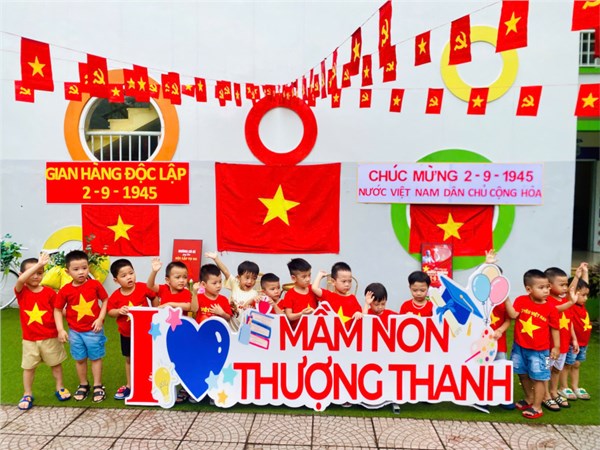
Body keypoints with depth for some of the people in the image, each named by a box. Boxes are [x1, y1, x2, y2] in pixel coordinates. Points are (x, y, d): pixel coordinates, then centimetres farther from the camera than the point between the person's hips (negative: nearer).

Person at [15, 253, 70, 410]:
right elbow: (20, 279, -32)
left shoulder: (49, 292, -6)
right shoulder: (21, 291, -9)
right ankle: (27, 395, 27)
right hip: (29, 339, 0)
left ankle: (60, 389, 30)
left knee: (56, 364, 13)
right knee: (28, 367, 12)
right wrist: (39, 264, -38)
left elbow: (58, 311, 2)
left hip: (50, 337, 1)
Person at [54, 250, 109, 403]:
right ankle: (83, 385, 33)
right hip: (75, 331, 2)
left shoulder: (95, 285, -12)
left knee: (96, 358, 9)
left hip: (94, 330, -2)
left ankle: (98, 386, 23)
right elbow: (57, 310, -1)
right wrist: (60, 329, -7)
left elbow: (105, 300, -3)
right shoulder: (65, 290, -9)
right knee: (80, 359, 15)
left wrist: (100, 318, -13)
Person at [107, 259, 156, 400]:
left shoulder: (143, 288, -16)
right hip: (126, 334, 3)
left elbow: (154, 296, -1)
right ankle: (129, 386, 35)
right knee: (129, 359, 19)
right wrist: (118, 311, -23)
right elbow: (110, 312, -2)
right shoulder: (115, 296, -12)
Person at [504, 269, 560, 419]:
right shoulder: (521, 300, -9)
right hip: (520, 347, 3)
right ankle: (529, 399, 40)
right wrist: (506, 299, -31)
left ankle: (537, 407, 17)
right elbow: (513, 314, -21)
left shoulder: (550, 308, -10)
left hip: (539, 350, -3)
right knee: (523, 374, 19)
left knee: (538, 378, 4)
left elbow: (554, 329, -2)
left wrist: (556, 347, -1)